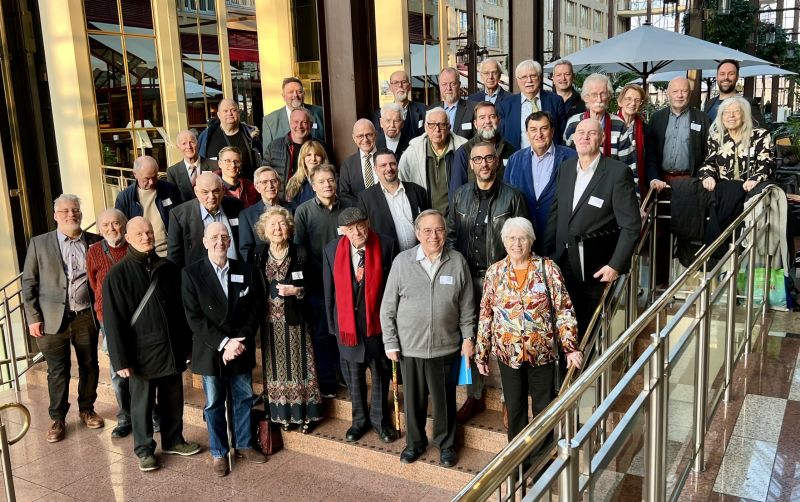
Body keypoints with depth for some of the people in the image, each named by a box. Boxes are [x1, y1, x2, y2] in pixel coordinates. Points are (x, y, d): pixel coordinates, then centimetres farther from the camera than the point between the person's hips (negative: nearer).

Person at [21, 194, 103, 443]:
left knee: (89, 366, 12)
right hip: (53, 318, -2)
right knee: (58, 371, 6)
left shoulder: (95, 241, 3)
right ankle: (57, 419, 22)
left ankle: (86, 409, 32)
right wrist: (33, 317, -5)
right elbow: (28, 283, 1)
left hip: (86, 317, 2)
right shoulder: (39, 243, 1)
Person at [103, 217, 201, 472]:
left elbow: (182, 309, 9)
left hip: (172, 349, 4)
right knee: (142, 403, 9)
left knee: (173, 399, 15)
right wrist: (120, 359, -13)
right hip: (142, 353, -4)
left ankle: (173, 440, 33)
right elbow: (113, 321, -10)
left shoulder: (169, 269, 3)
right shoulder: (117, 275, -8)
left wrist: (187, 344, 9)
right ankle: (144, 449, 24)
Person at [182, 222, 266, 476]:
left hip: (242, 348, 3)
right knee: (214, 404, 10)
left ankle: (244, 445, 31)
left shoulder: (245, 271, 1)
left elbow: (255, 309, 1)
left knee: (243, 400, 14)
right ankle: (219, 452, 26)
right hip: (211, 351, -2)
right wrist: (223, 343, -18)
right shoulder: (191, 273, -7)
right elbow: (194, 317, -12)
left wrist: (241, 341, -12)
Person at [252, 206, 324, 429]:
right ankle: (283, 413, 20)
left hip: (295, 319, -2)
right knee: (276, 365, 8)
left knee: (298, 362, 3)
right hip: (271, 320, 2)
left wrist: (296, 290, -17)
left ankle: (304, 412, 15)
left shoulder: (300, 253, -3)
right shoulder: (259, 254, 2)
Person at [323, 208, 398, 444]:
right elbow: (329, 290, 3)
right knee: (353, 375, 16)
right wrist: (332, 323, 6)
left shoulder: (386, 245, -12)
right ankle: (359, 419, 36)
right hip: (347, 321, 2)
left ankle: (379, 419, 34)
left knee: (380, 373, 14)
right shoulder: (332, 250, -6)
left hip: (378, 320, -1)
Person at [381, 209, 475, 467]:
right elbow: (388, 307, -2)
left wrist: (468, 338, 4)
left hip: (445, 347, 0)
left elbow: (467, 306, 4)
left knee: (445, 399, 13)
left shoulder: (457, 261, -5)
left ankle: (446, 444, 35)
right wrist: (390, 343, -3)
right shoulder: (402, 261, -7)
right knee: (413, 398, 15)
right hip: (409, 347, 0)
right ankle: (415, 442, 37)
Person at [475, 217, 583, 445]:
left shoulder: (548, 268, -7)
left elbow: (564, 310, -7)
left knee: (544, 408, 11)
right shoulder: (494, 272, -1)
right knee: (515, 409, 14)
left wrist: (571, 347, -15)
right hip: (508, 353, 1)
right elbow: (485, 315, 3)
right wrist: (481, 354, 3)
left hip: (542, 352, -1)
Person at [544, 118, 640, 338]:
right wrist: (548, 253, 6)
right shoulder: (566, 167, 7)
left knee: (590, 327, 7)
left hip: (597, 269, -5)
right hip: (564, 264, 5)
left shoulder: (618, 172, -11)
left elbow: (631, 225, -12)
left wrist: (616, 265, -17)